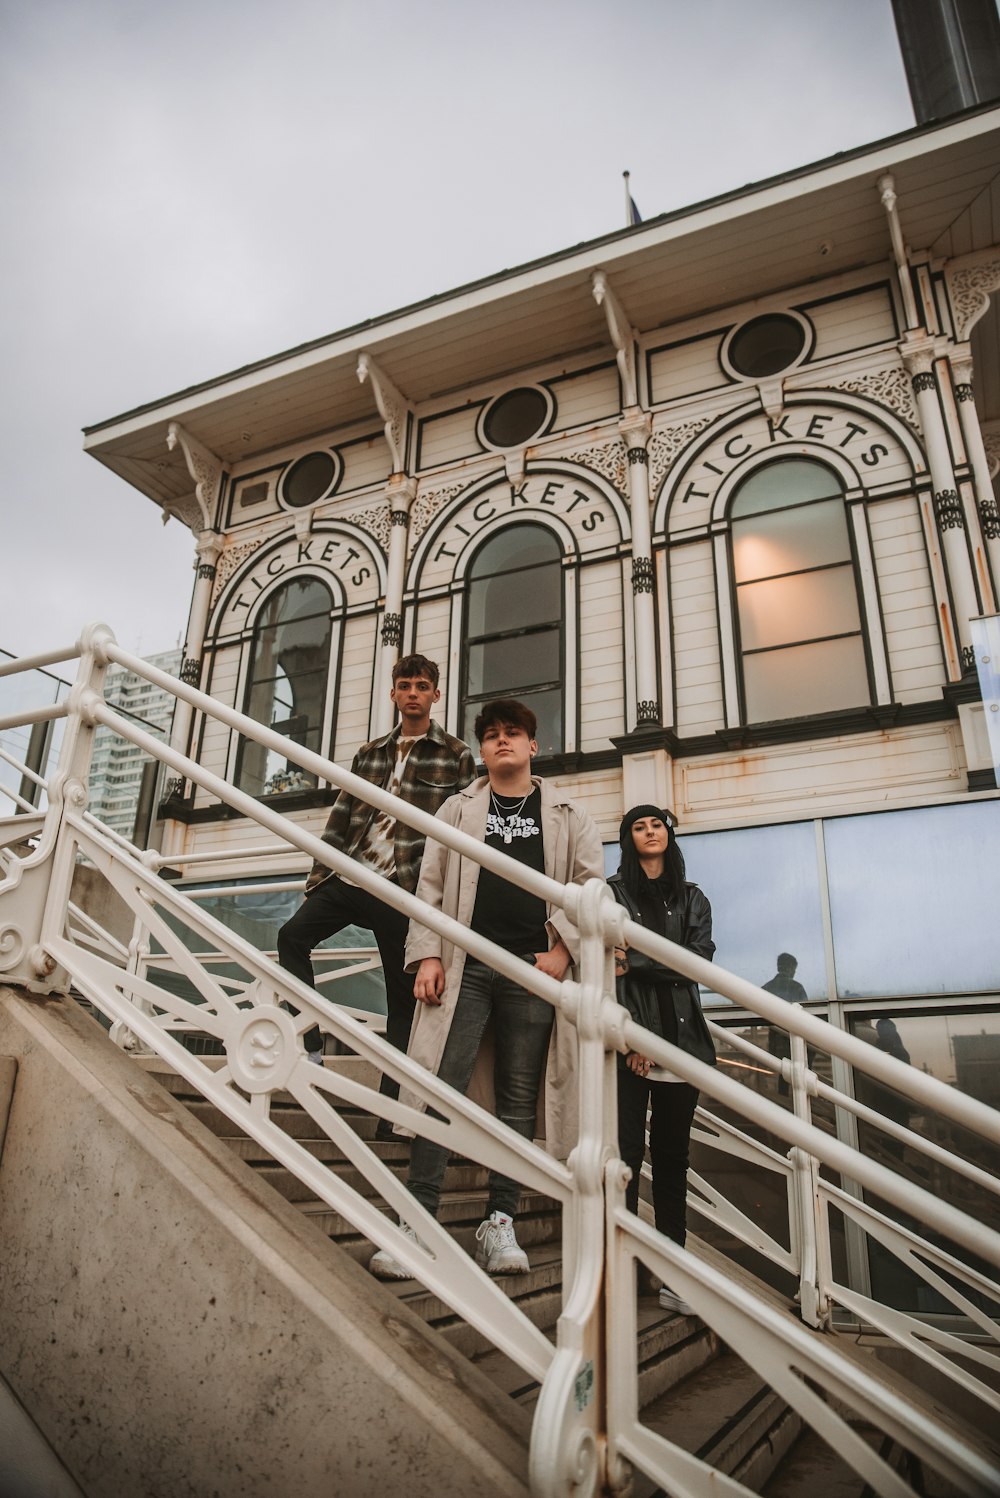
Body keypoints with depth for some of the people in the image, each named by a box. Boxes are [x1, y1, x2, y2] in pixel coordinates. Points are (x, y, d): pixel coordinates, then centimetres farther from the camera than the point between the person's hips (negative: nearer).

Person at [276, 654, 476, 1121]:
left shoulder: (456, 756, 2)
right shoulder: (369, 754, 15)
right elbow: (341, 819, 15)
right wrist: (318, 876, 10)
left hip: (404, 889, -4)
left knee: (403, 996, 1)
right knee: (292, 934, -14)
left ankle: (391, 1104, 9)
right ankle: (309, 1044, -5)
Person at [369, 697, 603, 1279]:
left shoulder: (567, 814, 14)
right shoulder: (458, 810, 16)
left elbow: (591, 885, 8)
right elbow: (431, 886, 10)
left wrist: (562, 949, -4)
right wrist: (428, 954, -2)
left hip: (533, 970, 0)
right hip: (466, 968, 0)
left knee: (518, 1096, 3)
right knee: (444, 1086, -7)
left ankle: (501, 1223, 11)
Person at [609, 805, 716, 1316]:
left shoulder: (692, 899, 16)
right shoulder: (613, 893, 7)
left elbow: (698, 960, 0)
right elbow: (608, 967, -3)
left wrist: (636, 962, -10)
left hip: (680, 1036, 3)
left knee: (672, 1157, 5)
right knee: (626, 1154, -6)